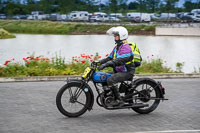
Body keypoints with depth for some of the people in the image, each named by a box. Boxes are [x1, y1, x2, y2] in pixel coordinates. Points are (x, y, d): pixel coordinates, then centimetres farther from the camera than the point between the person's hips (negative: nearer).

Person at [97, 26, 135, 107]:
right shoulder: (117, 47, 15)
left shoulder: (126, 47, -18)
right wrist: (99, 62, 2)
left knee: (110, 80, -29)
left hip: (127, 72, -10)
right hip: (118, 71, 10)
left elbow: (120, 61, -32)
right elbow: (110, 58, 17)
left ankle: (119, 100, -23)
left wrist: (105, 64, -41)